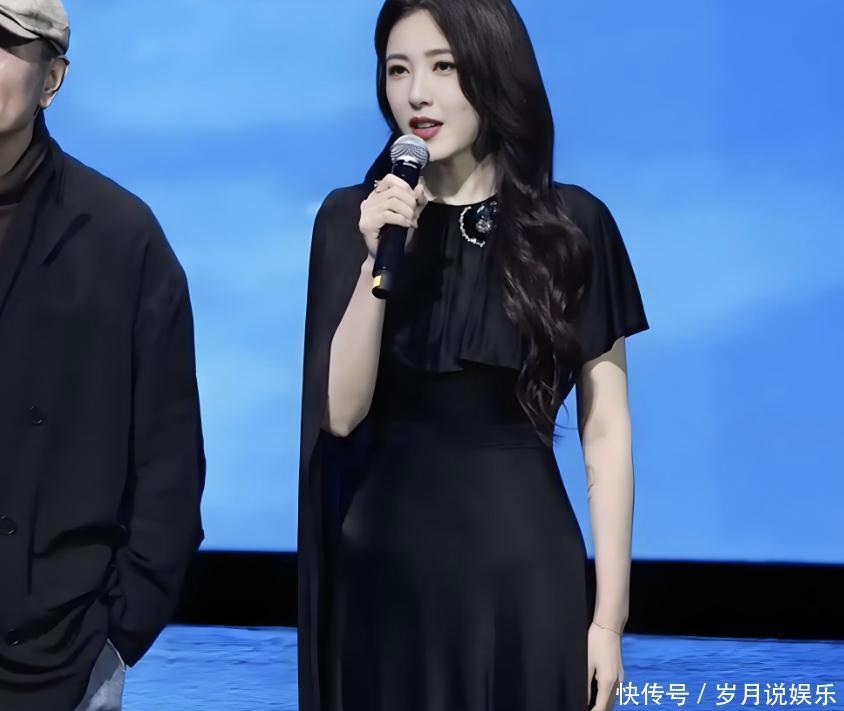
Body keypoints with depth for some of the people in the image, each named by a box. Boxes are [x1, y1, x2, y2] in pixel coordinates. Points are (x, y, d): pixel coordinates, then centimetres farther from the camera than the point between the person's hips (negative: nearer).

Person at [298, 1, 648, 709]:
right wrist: (377, 263, -17)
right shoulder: (351, 218, 2)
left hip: (524, 562, -1)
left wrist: (610, 615, -5)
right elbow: (340, 414, -5)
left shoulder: (574, 224, -2)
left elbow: (606, 431, -1)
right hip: (386, 564, 1)